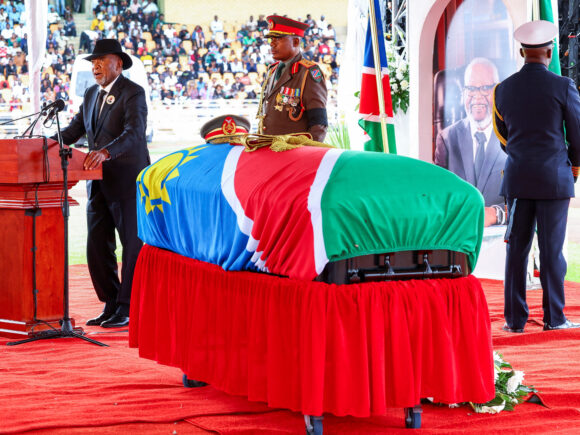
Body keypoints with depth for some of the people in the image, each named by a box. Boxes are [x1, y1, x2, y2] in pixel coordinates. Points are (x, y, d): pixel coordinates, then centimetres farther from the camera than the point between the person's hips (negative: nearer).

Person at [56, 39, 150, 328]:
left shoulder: (133, 93, -10)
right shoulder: (91, 94, 14)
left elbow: (134, 133, -24)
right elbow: (75, 128, 13)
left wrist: (105, 152, -39)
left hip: (126, 181, -8)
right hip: (99, 183, 8)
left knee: (132, 245, 0)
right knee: (97, 247, 8)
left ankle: (127, 308, 6)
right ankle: (111, 304, 18)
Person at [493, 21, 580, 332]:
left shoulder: (503, 89, 2)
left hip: (517, 178, 3)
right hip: (555, 178, -3)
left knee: (516, 248, 6)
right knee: (551, 249, 2)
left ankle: (515, 318, 6)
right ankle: (553, 318, 6)